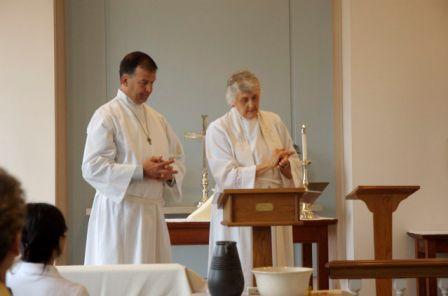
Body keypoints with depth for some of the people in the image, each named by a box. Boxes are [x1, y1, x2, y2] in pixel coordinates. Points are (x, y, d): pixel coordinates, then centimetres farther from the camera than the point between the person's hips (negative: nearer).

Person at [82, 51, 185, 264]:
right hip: (119, 212, -7)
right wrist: (141, 171, -18)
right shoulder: (106, 117, -7)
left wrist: (170, 173, -1)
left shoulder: (156, 118, 15)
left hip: (153, 212, 7)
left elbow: (177, 156, 23)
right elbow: (92, 168, -15)